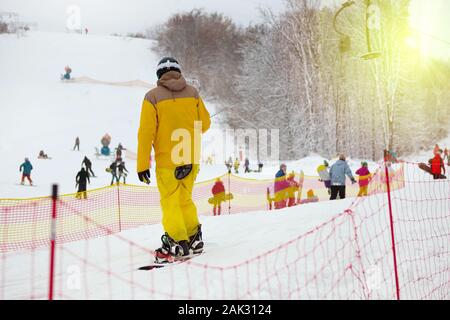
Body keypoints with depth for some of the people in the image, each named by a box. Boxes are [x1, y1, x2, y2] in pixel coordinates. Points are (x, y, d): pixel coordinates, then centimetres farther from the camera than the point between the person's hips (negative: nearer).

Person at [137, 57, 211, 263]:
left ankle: (178, 243, 5)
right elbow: (205, 123, 8)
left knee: (169, 202, 7)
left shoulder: (153, 97, -7)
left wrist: (142, 164, -6)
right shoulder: (192, 93, 2)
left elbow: (146, 132, -10)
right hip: (191, 158, 4)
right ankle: (194, 239, 20)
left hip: (167, 160, -4)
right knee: (185, 199, 17)